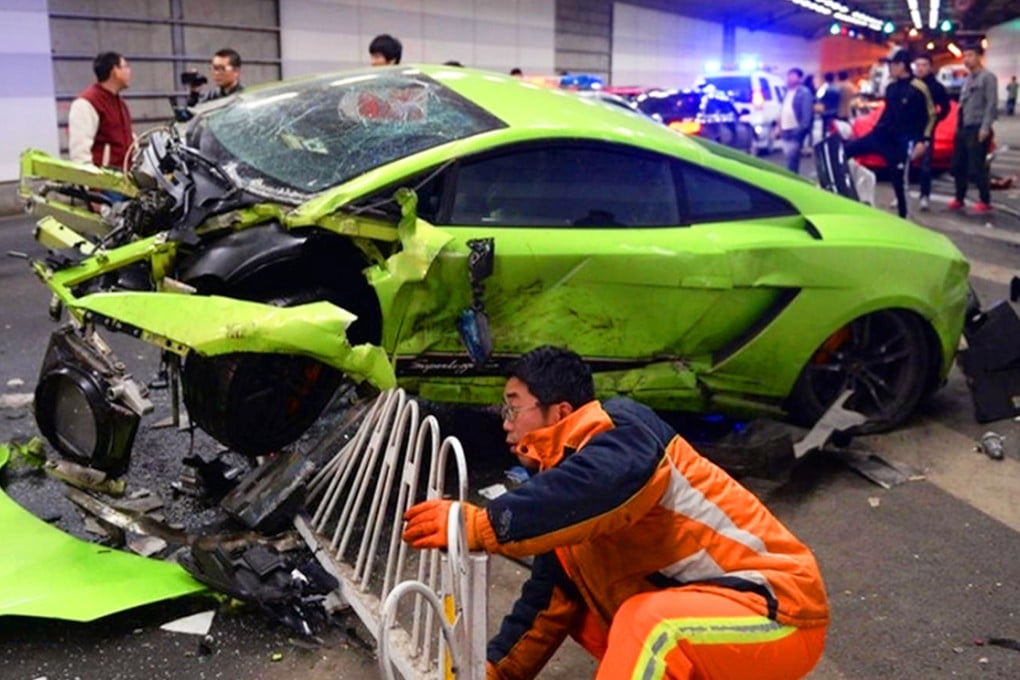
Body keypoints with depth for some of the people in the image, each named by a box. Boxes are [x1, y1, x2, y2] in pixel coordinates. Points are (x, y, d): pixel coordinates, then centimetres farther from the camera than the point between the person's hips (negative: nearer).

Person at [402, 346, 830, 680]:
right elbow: (547, 601, 12)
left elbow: (602, 487, -41)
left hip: (777, 605, -9)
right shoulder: (562, 472, 8)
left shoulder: (621, 427, -16)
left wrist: (479, 525, -41)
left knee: (647, 623, -35)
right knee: (569, 596, 11)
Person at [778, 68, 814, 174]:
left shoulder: (804, 92, -8)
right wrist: (780, 127, 14)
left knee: (792, 157, -9)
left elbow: (807, 112, -15)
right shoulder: (787, 92, 18)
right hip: (786, 130, 8)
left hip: (795, 131, -8)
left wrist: (802, 129, -22)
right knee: (789, 156, 12)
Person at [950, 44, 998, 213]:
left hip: (977, 128, -8)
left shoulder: (987, 77, -7)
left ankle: (985, 201, 1)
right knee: (958, 166, 10)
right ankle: (959, 199, 21)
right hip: (963, 128, 8)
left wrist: (985, 127, -20)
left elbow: (992, 104, -14)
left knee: (977, 167, -7)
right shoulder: (968, 78, 18)